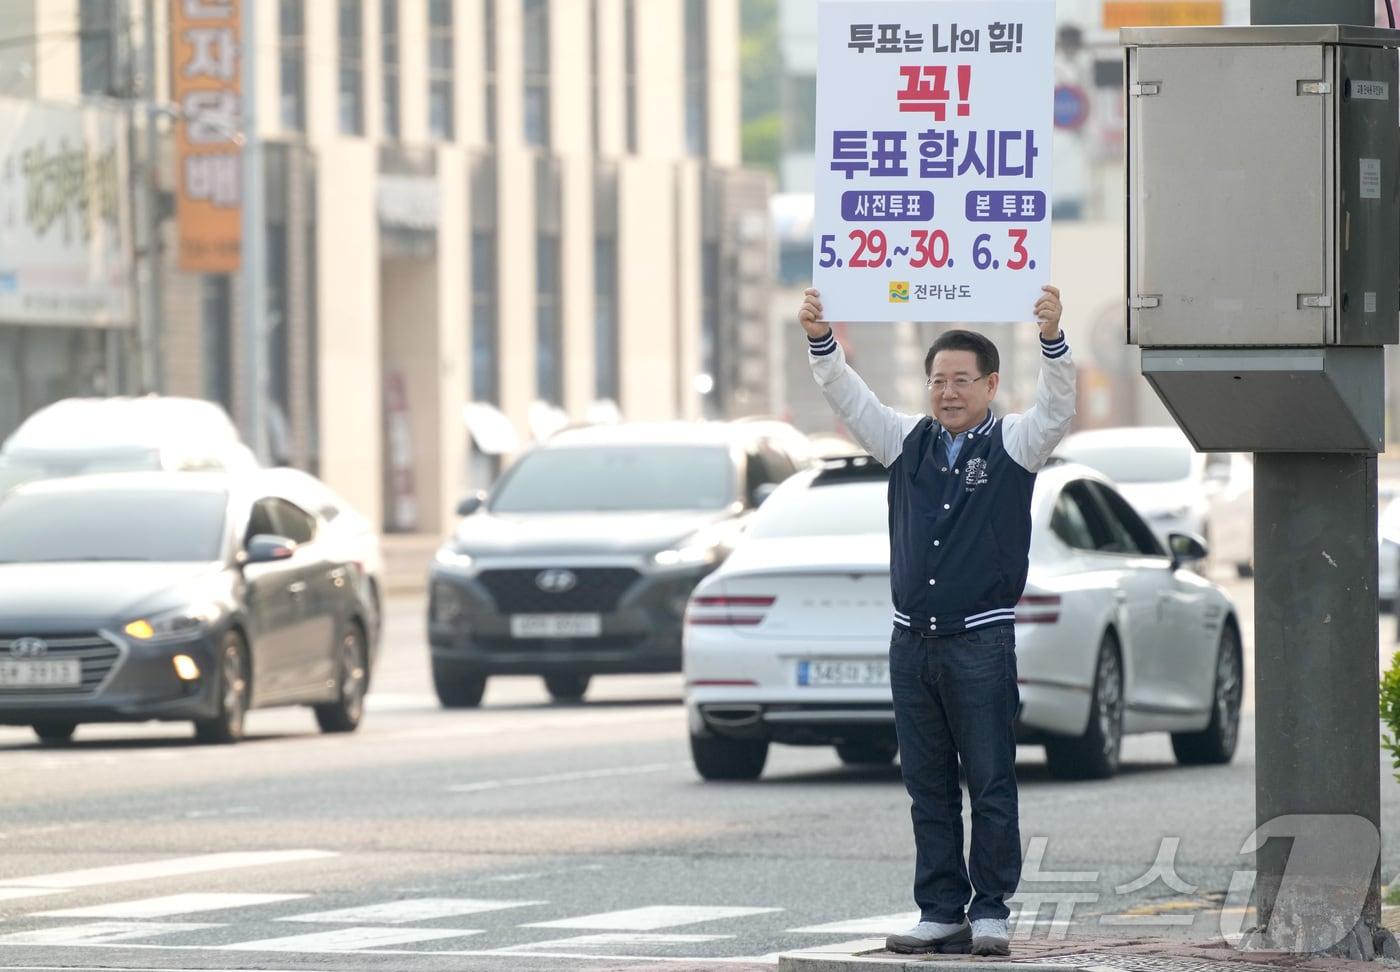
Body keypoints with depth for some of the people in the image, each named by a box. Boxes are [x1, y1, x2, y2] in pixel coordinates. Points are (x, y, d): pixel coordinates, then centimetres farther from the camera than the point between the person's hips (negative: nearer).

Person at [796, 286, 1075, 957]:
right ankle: (941, 913, 9)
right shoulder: (908, 442, 13)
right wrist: (819, 341, -9)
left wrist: (1052, 339, -31)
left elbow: (1057, 405, -15)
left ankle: (991, 910, 1)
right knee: (928, 788, 6)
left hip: (981, 642, -5)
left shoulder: (1012, 445, 1)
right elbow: (849, 398, 7)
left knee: (991, 785, -3)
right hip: (912, 641, 5)